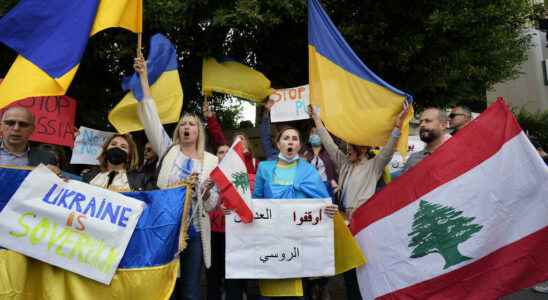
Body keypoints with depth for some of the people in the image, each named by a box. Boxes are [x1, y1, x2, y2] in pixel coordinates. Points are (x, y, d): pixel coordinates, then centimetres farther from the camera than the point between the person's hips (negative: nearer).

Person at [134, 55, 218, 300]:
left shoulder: (211, 161, 5)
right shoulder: (168, 150, 7)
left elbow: (210, 205, 4)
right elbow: (151, 117, -1)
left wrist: (208, 189, -19)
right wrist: (144, 77, -4)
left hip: (194, 231, 0)